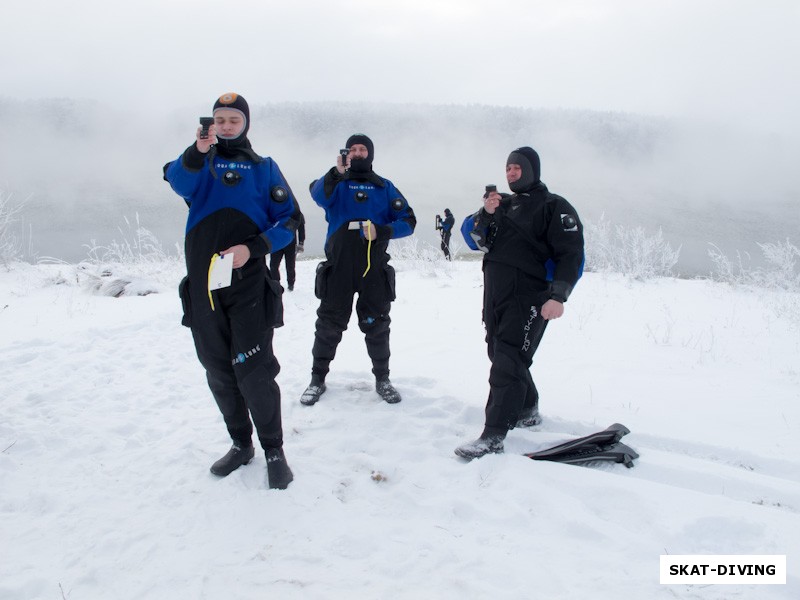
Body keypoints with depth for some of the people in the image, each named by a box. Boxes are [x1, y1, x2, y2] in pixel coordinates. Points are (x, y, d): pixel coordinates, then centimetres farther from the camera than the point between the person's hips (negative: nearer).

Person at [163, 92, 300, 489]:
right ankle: (241, 443, 26)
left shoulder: (264, 167, 10)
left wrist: (253, 248, -15)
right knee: (218, 370, 10)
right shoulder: (198, 162, 13)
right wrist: (198, 151, -32)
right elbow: (180, 184, -12)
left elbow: (287, 221, 2)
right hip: (202, 284, 3)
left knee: (253, 370, -8)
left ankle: (273, 449, 9)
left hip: (248, 283, -3)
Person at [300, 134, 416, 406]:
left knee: (376, 326, 7)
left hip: (374, 270, 1)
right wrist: (337, 173, -34)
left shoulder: (384, 187, 12)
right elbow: (319, 194, -16)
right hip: (338, 268, -1)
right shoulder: (335, 182, 9)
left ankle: (382, 379, 22)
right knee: (328, 325, 5)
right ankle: (317, 379, 19)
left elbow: (408, 222, 5)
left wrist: (382, 231, -14)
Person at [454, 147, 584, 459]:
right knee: (500, 354, 16)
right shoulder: (502, 204, 18)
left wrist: (558, 296, -19)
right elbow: (474, 239, 9)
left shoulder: (555, 207, -1)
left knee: (508, 361, -14)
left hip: (528, 298, -7)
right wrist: (485, 214, -9)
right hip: (494, 296, 7)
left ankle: (493, 436, -15)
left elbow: (571, 255, -8)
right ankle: (527, 411, 37)